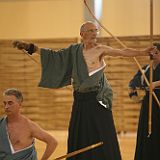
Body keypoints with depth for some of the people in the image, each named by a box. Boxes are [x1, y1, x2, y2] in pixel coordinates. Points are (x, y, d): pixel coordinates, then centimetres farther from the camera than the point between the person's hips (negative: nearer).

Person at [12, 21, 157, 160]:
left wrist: (143, 52, -25)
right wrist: (30, 47, 9)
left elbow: (124, 52, -12)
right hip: (80, 100, 4)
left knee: (101, 136, -3)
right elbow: (54, 55, 12)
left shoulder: (100, 49, -5)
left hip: (97, 100, -4)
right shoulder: (74, 51, 7)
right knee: (79, 138, 8)